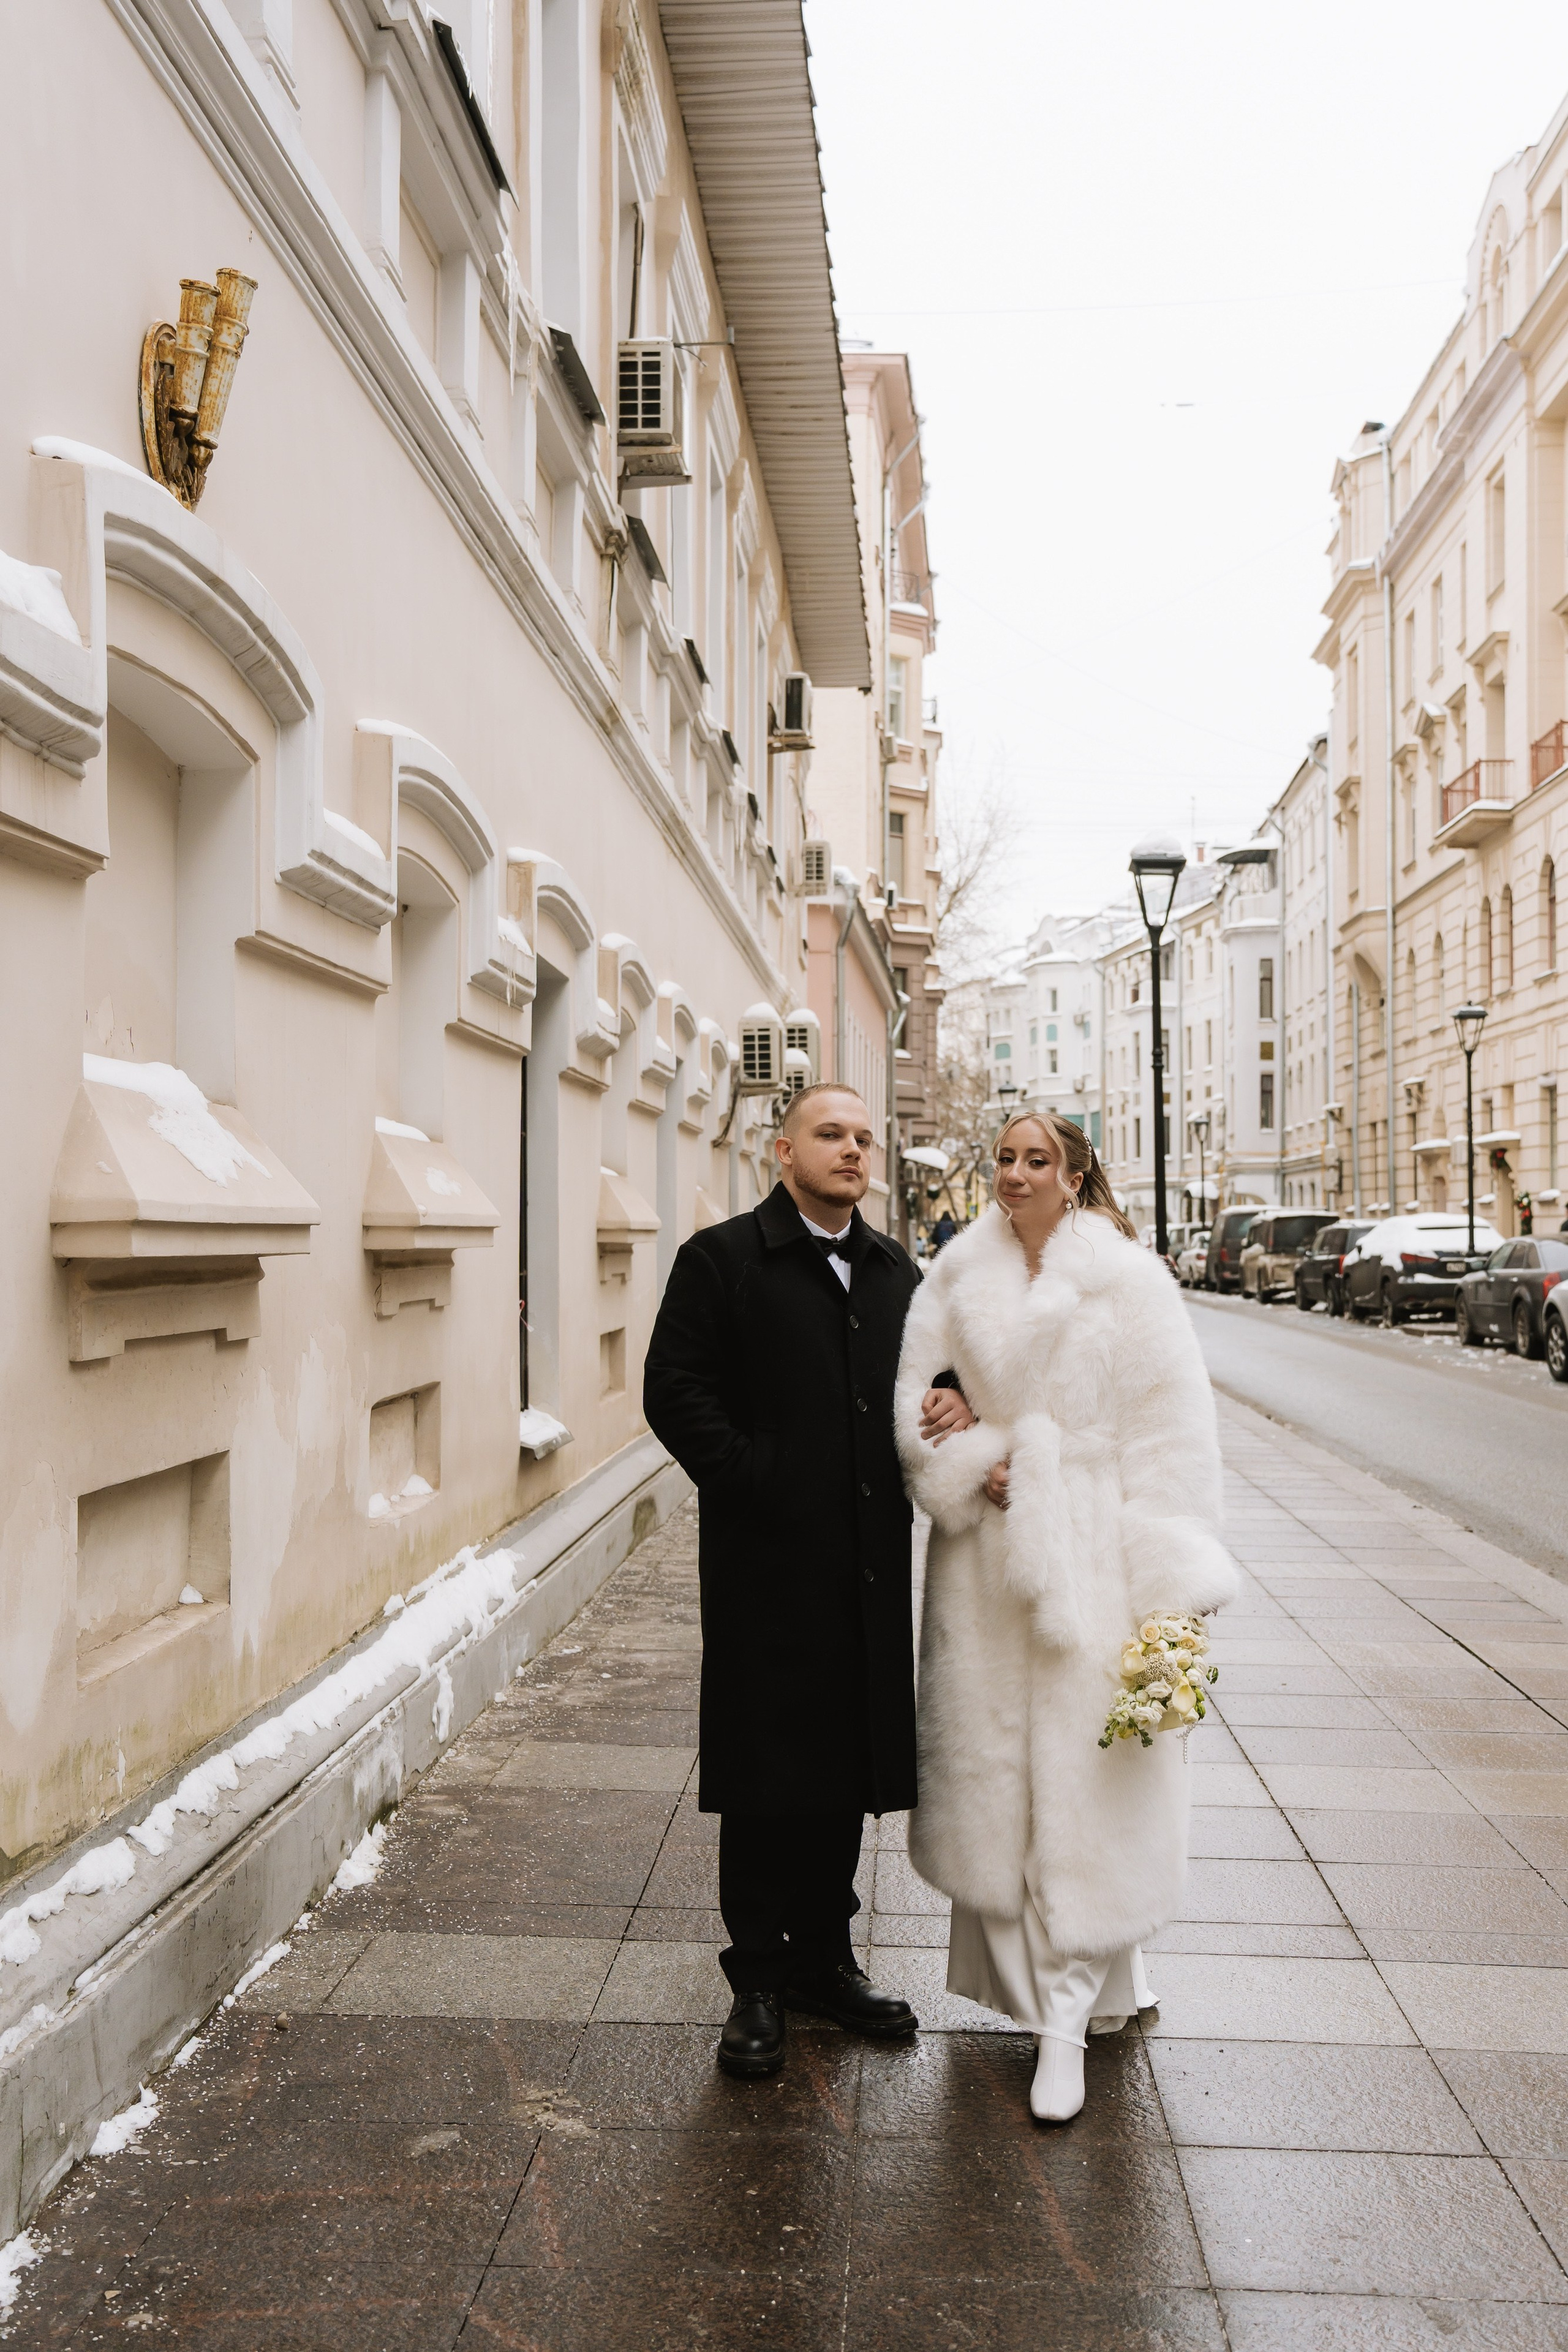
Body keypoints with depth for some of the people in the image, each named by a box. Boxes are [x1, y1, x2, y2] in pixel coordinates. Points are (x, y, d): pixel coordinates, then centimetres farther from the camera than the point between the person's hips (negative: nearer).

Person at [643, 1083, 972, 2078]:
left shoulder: (897, 1271, 13)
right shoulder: (722, 1259, -4)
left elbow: (929, 1373, 22)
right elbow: (675, 1392, -10)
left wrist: (959, 1401, -2)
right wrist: (756, 1485, -17)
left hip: (870, 1566, 5)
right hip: (768, 1562, -5)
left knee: (849, 1772, 15)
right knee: (765, 1780, 5)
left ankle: (825, 1959, 32)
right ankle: (759, 1984, 20)